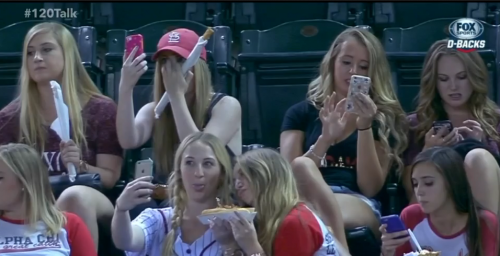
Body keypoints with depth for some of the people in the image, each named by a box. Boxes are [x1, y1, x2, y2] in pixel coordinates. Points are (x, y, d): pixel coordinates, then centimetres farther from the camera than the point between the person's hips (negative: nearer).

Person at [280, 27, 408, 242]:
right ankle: (338, 243, -45)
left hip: (359, 205, -2)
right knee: (302, 166, -36)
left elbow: (370, 187, 5)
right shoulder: (301, 113, 20)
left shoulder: (384, 118, 17)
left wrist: (365, 127, -7)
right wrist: (326, 138, -8)